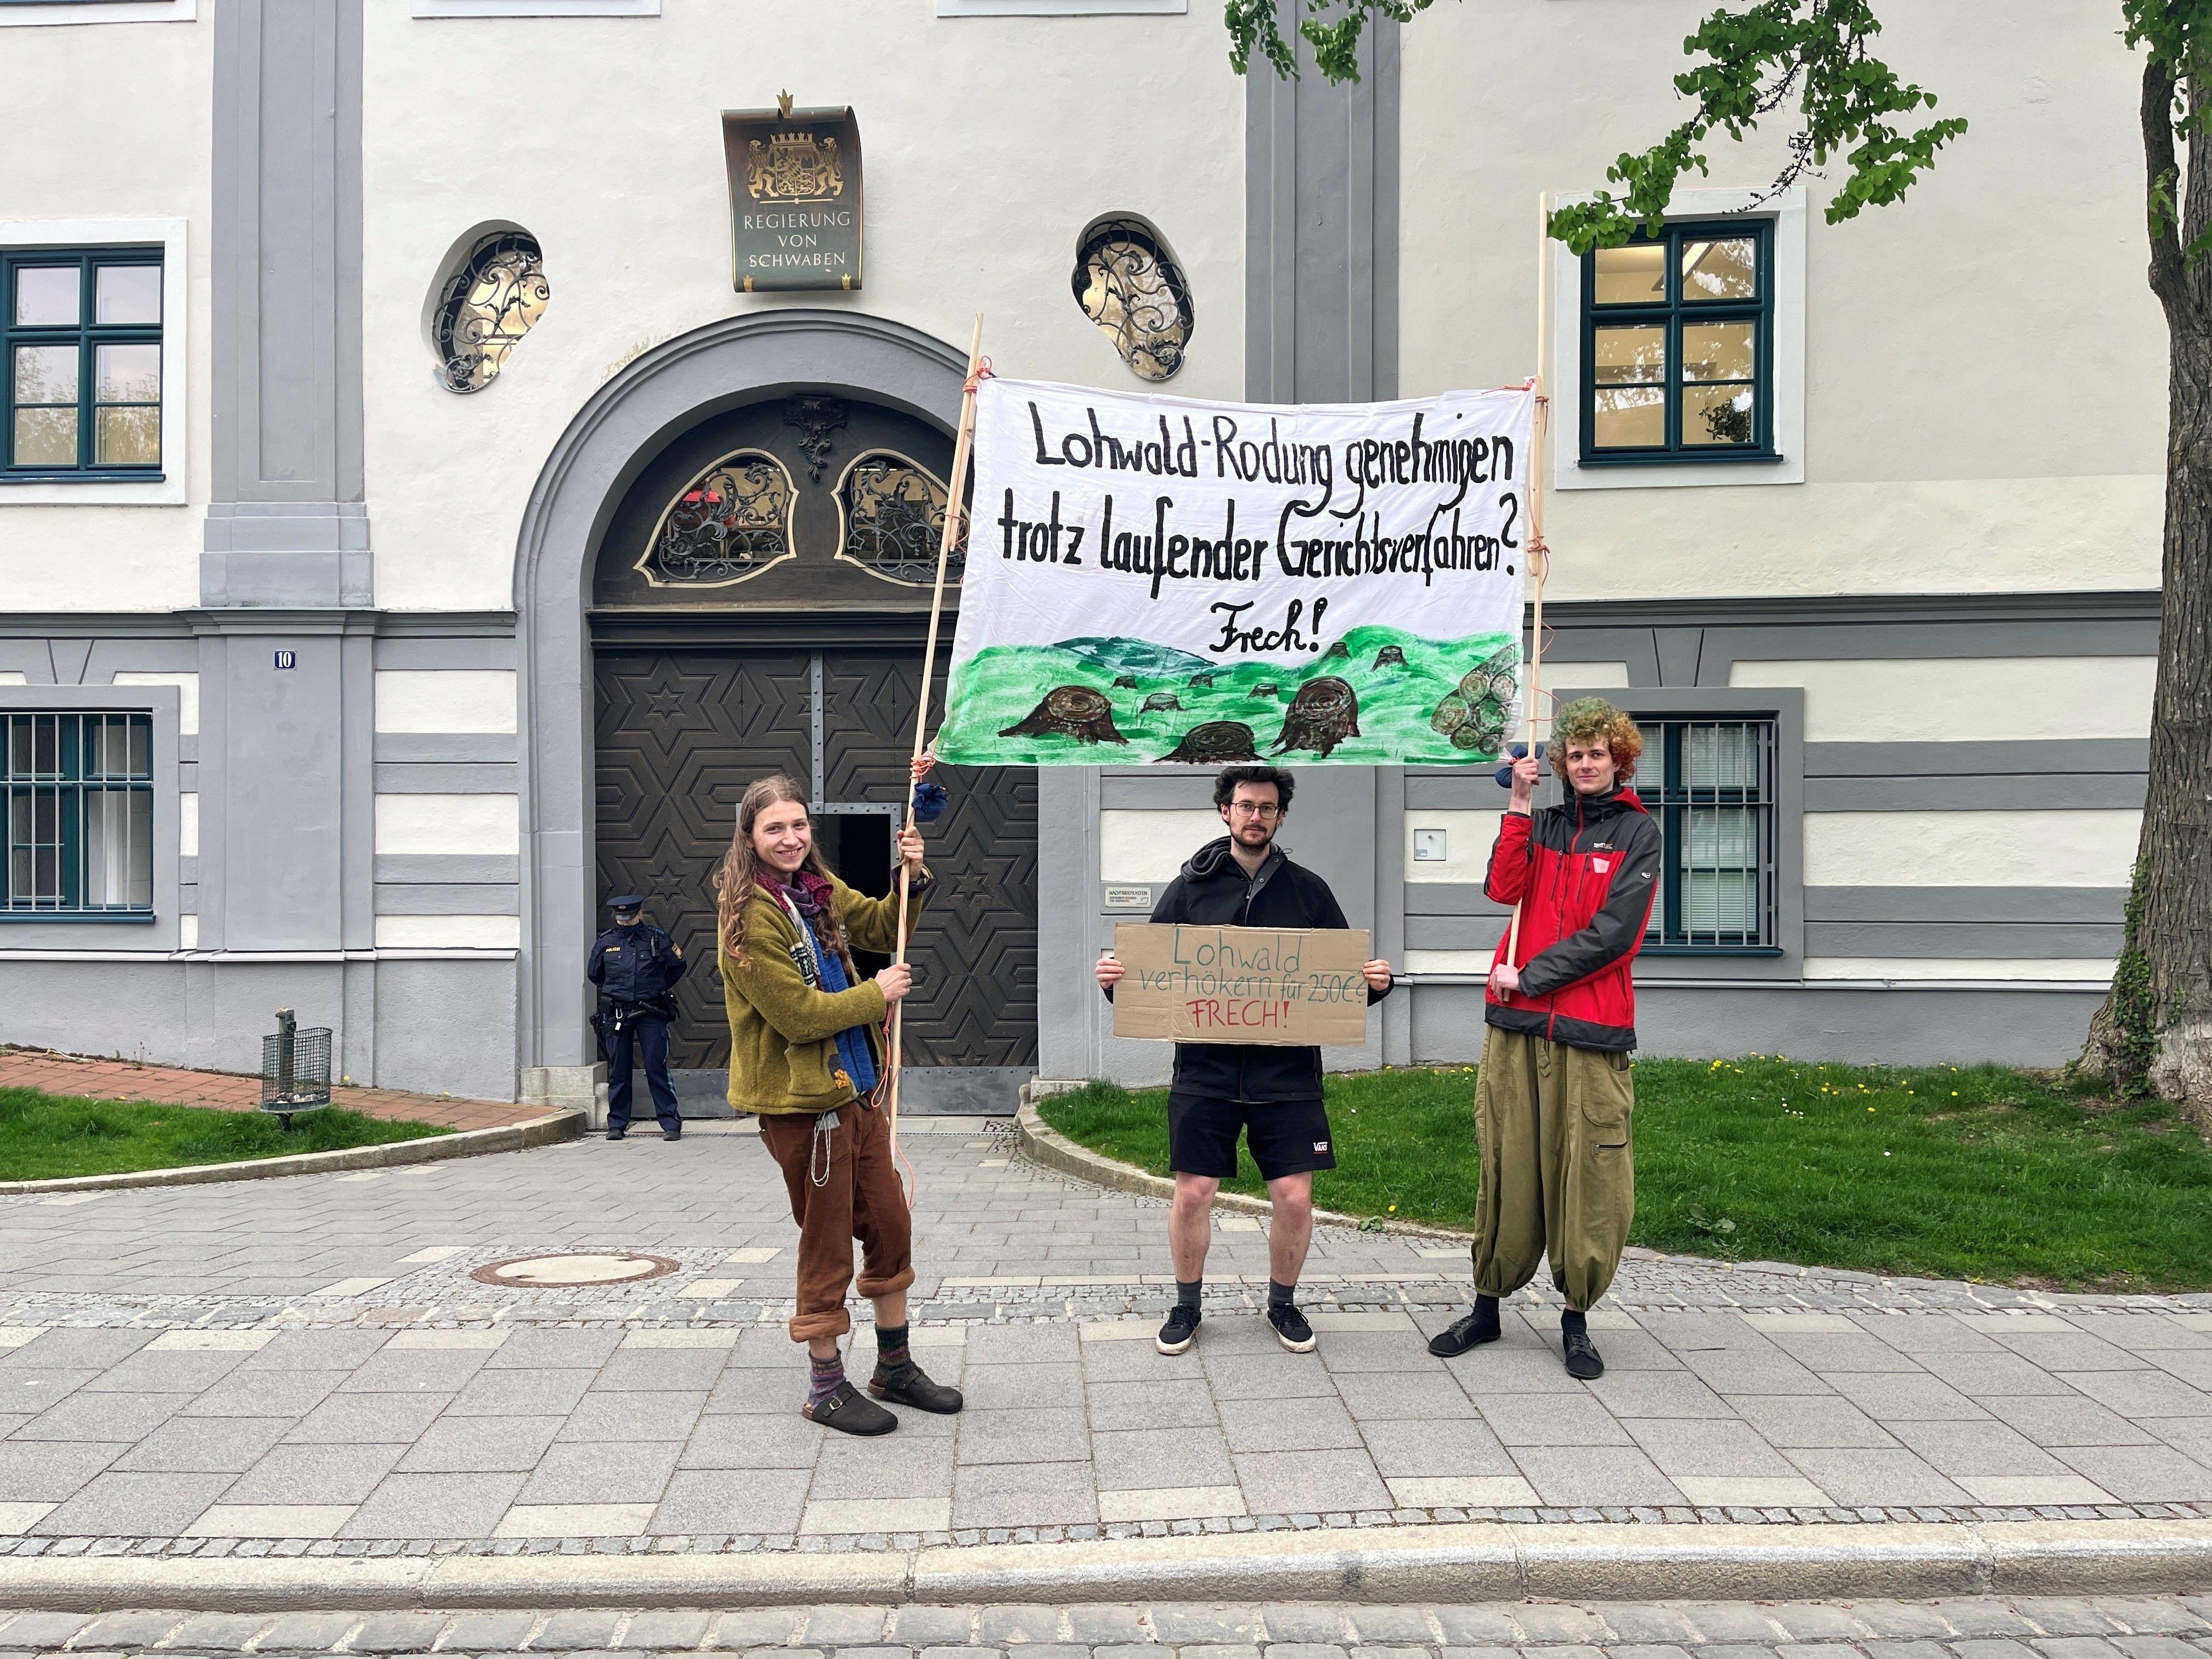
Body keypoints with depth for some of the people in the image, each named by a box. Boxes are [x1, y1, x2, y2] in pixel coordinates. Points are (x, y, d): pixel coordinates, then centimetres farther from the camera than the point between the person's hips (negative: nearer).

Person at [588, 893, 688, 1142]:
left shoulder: (656, 939, -1)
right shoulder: (605, 942, 5)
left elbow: (679, 965, 12)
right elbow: (593, 974, 21)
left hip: (651, 1014, -2)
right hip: (618, 1015, 2)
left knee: (657, 1068, -4)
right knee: (618, 1072, 6)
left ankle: (671, 1124, -1)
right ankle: (617, 1124, 16)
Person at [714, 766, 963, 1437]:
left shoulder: (818, 891, 8)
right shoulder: (749, 916, -17)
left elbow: (880, 927, 20)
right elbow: (796, 1013, -21)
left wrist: (913, 876, 3)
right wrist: (877, 994, -11)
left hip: (856, 1090, 8)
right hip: (801, 1099, -8)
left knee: (890, 1227, 15)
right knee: (827, 1243, 3)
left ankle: (894, 1367, 32)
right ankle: (827, 1388, 20)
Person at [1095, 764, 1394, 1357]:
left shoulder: (1308, 890, 7)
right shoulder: (1191, 888, 5)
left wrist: (1376, 983, -10)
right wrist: (1115, 979, -14)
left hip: (1287, 1072, 1)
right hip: (1205, 1069, 0)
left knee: (1294, 1197, 1)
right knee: (1192, 1194, 2)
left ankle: (1283, 1303, 26)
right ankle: (1187, 1305, 25)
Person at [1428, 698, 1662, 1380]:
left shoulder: (1637, 832, 4)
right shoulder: (1545, 823, 15)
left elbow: (1613, 933, -6)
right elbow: (1504, 889, -3)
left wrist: (1529, 976, -8)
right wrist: (1520, 806, -8)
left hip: (1591, 1030, -3)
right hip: (1516, 1024, 3)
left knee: (1590, 1179, 0)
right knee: (1507, 1171, 6)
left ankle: (1576, 1319, 15)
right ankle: (1487, 1305, 18)